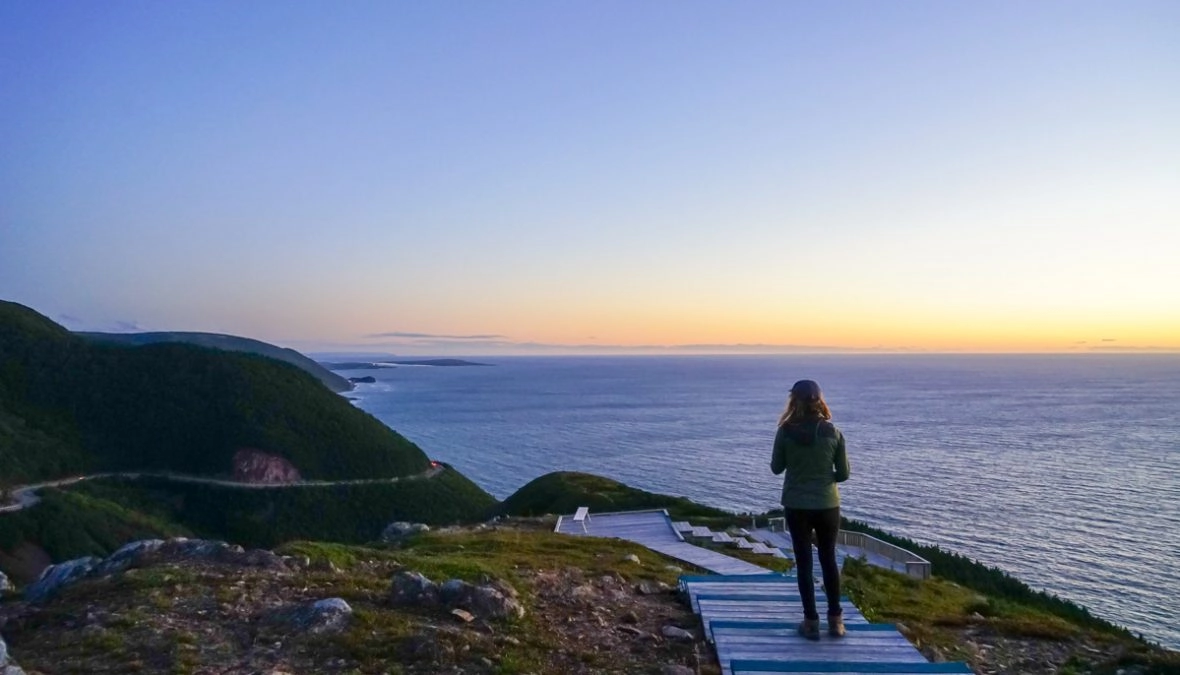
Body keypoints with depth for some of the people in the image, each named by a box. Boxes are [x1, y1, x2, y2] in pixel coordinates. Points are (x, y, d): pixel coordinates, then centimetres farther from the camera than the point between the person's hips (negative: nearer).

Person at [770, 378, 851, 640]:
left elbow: (776, 468, 1)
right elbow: (844, 473, -1)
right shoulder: (833, 432, -7)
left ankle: (811, 621, 11)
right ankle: (835, 620, 20)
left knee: (804, 562, 8)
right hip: (827, 505, 1)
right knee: (829, 559, 16)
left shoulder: (786, 432, -10)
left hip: (796, 506, -1)